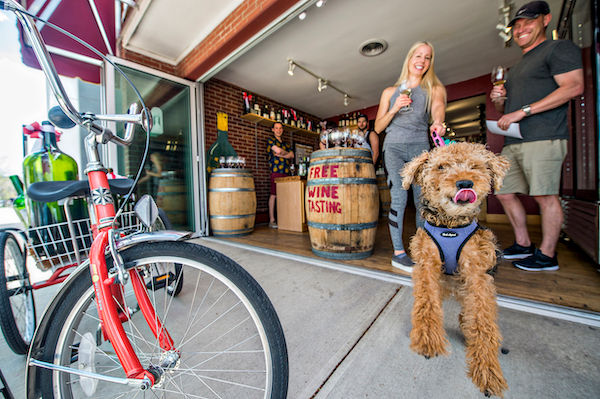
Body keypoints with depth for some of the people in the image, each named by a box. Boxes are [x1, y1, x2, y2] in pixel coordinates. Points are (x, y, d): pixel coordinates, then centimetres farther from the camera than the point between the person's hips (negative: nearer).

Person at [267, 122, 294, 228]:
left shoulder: (285, 143, 26)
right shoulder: (270, 140, 9)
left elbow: (292, 155, 11)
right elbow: (278, 150, -9)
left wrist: (281, 154, -3)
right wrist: (286, 153, 10)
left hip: (286, 172, 5)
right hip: (276, 171, -5)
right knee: (274, 195, -6)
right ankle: (272, 220, -1)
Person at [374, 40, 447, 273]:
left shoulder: (434, 89, 16)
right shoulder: (390, 92, 18)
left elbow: (438, 107, -8)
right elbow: (378, 127, 12)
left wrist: (438, 122, -31)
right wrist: (394, 109, -4)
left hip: (420, 147, 1)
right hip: (393, 147, -1)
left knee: (423, 200, -3)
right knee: (399, 198, -13)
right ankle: (398, 253, -7)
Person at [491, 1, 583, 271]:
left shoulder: (559, 48, 4)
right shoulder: (517, 68, 28)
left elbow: (574, 87, -10)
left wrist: (523, 111, -16)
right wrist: (499, 100, 8)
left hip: (543, 139, -8)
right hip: (513, 143, 8)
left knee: (545, 196, -7)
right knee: (504, 193, 7)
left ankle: (547, 256, 3)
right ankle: (523, 245, 20)